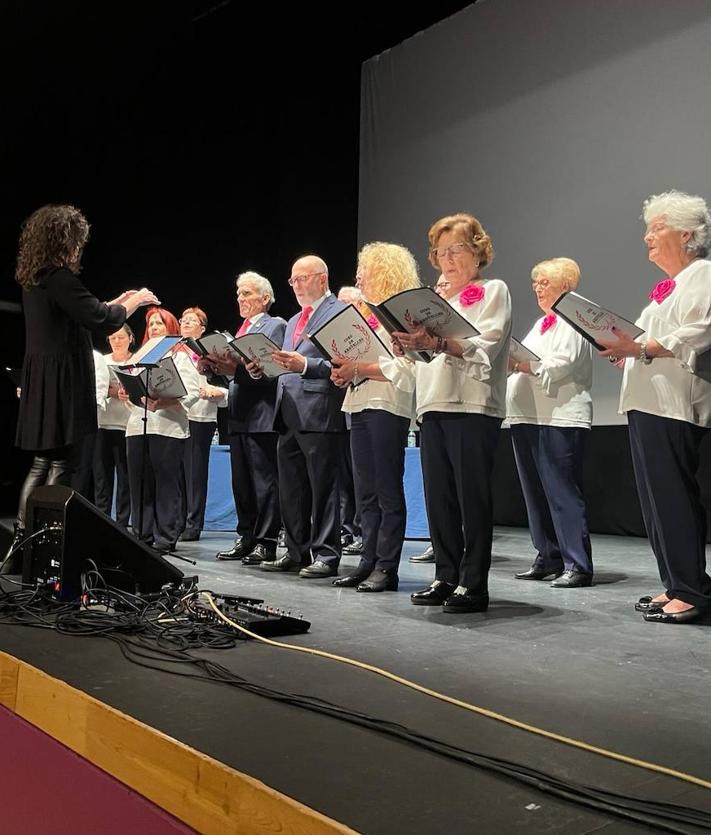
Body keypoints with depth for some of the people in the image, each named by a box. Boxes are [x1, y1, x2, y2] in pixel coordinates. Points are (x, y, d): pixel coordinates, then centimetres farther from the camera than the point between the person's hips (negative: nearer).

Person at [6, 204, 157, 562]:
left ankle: (21, 539, 16)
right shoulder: (59, 277, -16)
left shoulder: (33, 279, 14)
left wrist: (118, 302, 24)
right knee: (61, 466, -4)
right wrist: (135, 301, -3)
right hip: (61, 384, -9)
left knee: (41, 464, 14)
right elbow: (100, 321, -19)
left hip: (40, 382, 9)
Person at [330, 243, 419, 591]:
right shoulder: (370, 312, 20)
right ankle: (369, 561, 15)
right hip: (361, 405, 9)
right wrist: (344, 372, 4)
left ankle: (387, 567, 0)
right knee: (366, 491, 9)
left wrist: (358, 368, -17)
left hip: (388, 406, -9)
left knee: (388, 489, -4)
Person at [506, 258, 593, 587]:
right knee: (536, 492, 10)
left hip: (560, 418, -9)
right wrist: (507, 363, 3)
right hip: (527, 417, 9)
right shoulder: (541, 323, 24)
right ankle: (548, 558, 18)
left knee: (563, 492, -10)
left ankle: (577, 565, -6)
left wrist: (515, 362, -16)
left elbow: (559, 366, -16)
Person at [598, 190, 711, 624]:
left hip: (674, 405, -9)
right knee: (657, 495, 7)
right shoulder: (668, 285, 26)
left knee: (674, 494, -11)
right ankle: (675, 585, 13)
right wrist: (628, 350, 10)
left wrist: (641, 348, -22)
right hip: (648, 403, 9)